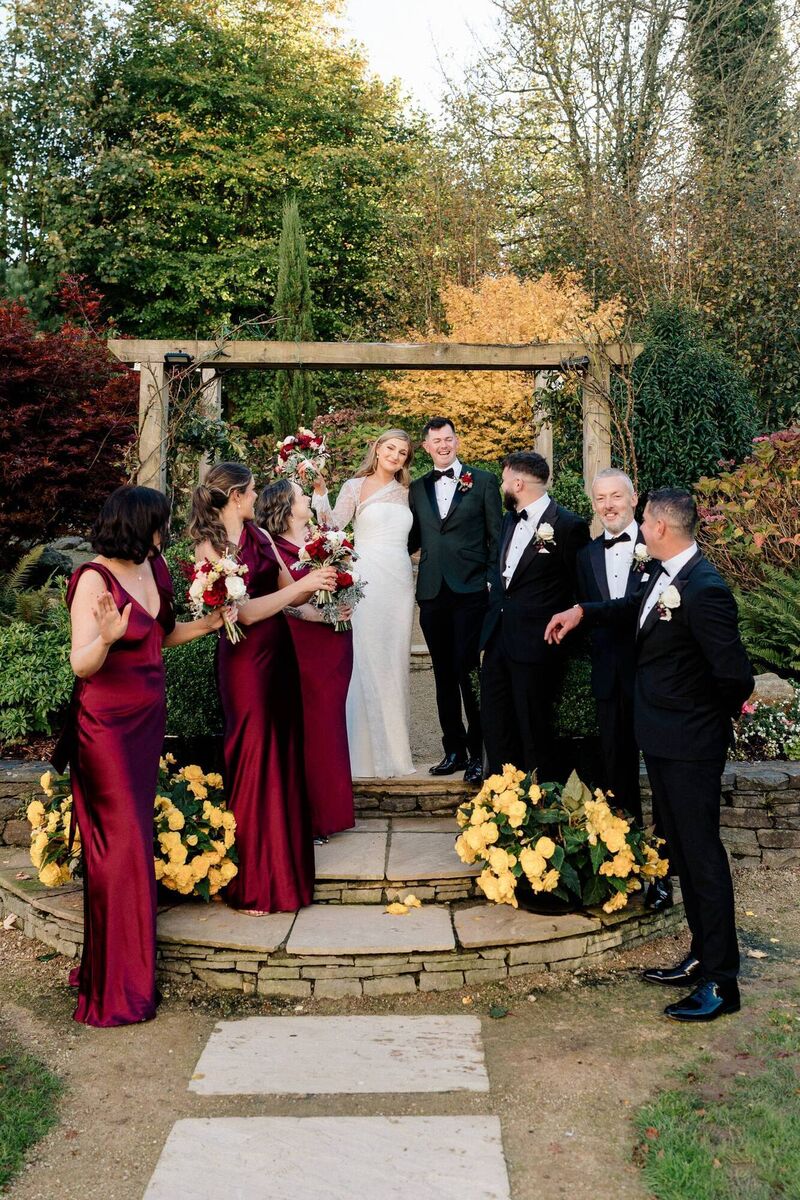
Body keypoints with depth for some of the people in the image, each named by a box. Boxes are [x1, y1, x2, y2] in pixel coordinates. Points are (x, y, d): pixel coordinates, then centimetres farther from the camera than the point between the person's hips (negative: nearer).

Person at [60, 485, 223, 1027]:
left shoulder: (152, 568, 5)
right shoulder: (94, 580, -17)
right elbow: (81, 665, -22)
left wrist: (206, 623, 3)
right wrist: (106, 637, -41)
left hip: (149, 717, 7)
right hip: (107, 724, -7)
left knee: (139, 833, 11)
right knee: (123, 844, -4)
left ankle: (130, 959, 24)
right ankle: (117, 988, 7)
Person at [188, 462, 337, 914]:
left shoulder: (259, 535, 8)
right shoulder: (210, 547, -12)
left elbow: (289, 593, 8)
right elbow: (245, 611, -19)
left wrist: (318, 583, -12)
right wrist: (302, 586, -21)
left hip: (279, 649, 7)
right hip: (246, 659, -7)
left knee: (284, 751, 13)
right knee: (255, 758, 1)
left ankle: (286, 858, 30)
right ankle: (255, 881, 15)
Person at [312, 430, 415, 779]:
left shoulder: (405, 493, 15)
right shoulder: (355, 487, 3)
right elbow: (332, 526, -9)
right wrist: (320, 493, -19)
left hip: (400, 582, 4)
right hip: (367, 581, -4)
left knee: (394, 664, 8)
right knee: (366, 662, -4)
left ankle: (393, 747, 17)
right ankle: (366, 752, 4)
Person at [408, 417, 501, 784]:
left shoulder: (483, 482, 5)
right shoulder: (417, 488, 15)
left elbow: (496, 537, 3)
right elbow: (413, 539, 17)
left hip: (471, 592, -4)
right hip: (432, 593, 4)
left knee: (468, 672, -7)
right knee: (444, 675, 9)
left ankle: (478, 753, 4)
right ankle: (454, 750, 19)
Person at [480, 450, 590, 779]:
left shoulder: (569, 526, -12)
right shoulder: (510, 520, 12)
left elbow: (581, 588, -6)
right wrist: (495, 613, 16)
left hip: (536, 643, -8)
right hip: (498, 638, 8)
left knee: (534, 730, 2)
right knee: (494, 725, 12)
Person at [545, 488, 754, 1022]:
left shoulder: (704, 591, -25)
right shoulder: (666, 576, 3)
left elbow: (736, 676, -25)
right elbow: (637, 608, 26)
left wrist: (711, 716, -7)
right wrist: (581, 611, 18)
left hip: (689, 746, -9)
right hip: (662, 739, 9)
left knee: (702, 855, 0)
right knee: (682, 850, 18)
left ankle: (721, 981, 13)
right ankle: (703, 955, 32)